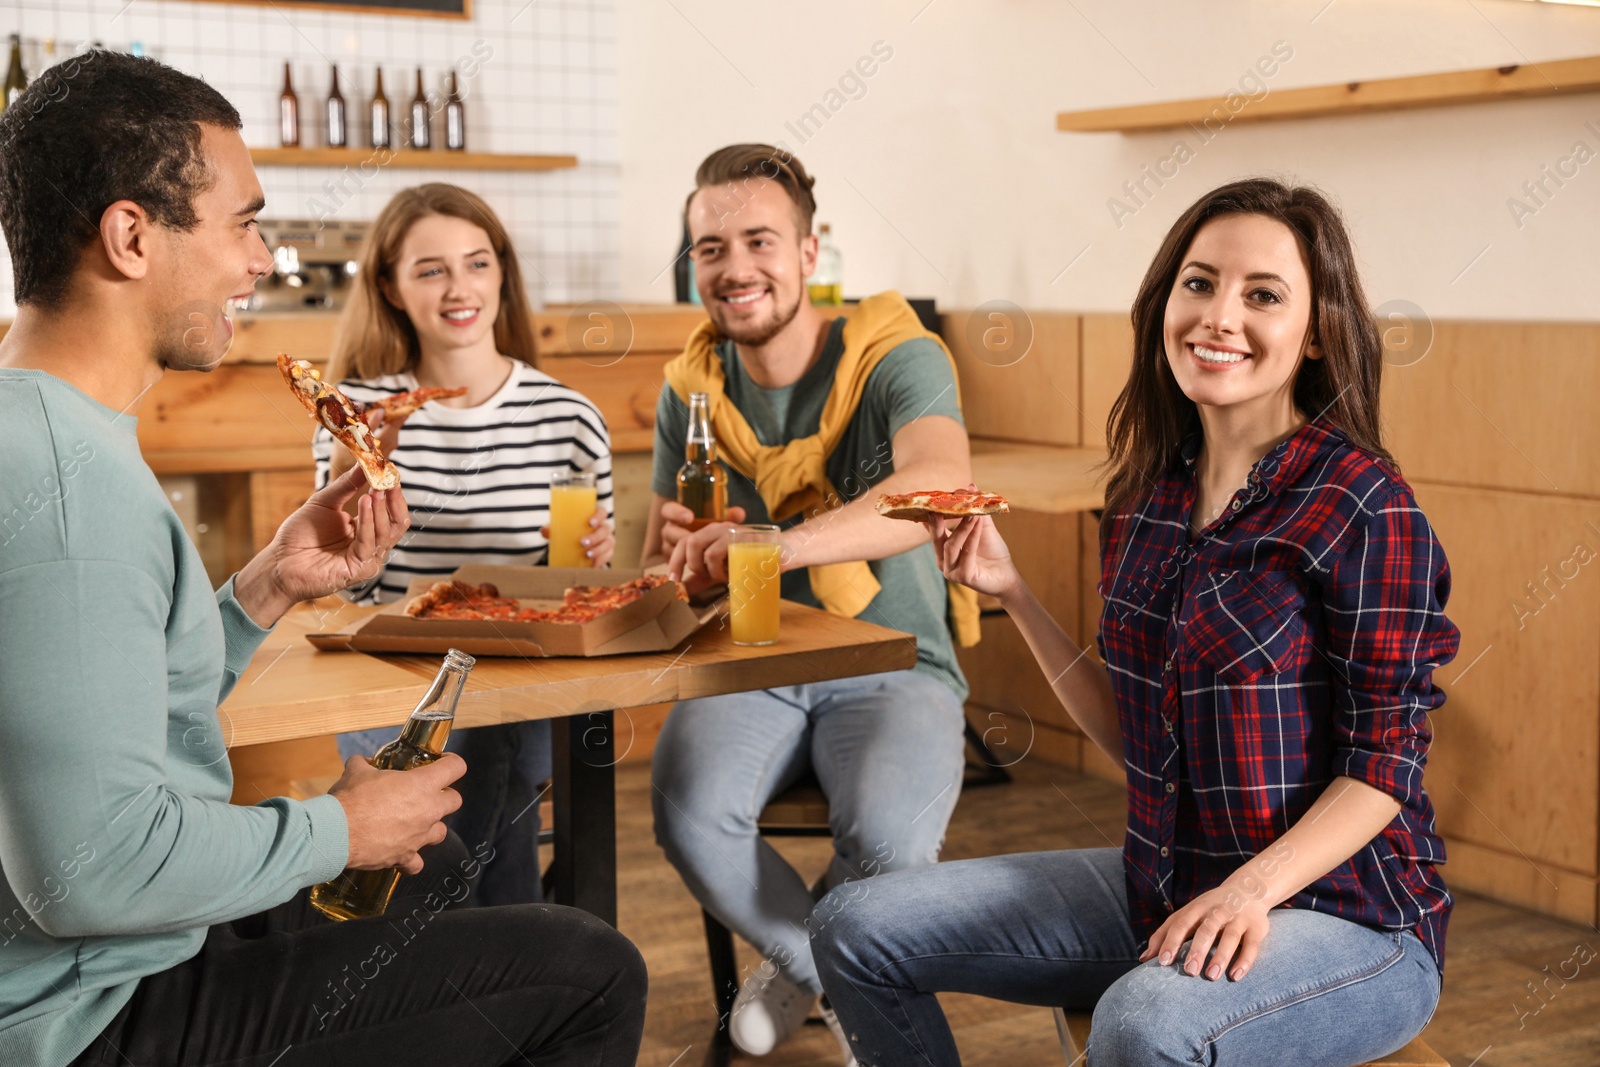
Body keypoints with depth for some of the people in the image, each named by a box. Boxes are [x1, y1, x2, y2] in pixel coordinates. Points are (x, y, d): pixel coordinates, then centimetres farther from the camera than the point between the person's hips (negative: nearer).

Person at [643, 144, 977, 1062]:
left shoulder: (897, 359, -10)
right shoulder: (695, 388, 5)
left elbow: (940, 486, -33)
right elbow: (662, 559, 14)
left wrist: (770, 548, -47)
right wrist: (678, 558, -14)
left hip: (891, 666, -3)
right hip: (749, 666, 3)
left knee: (889, 839, -32)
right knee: (690, 814, -28)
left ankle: (797, 954, 8)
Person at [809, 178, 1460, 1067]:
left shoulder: (1364, 505, -15)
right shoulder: (1148, 492, 5)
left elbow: (1382, 764, -14)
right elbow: (1135, 736, 10)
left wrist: (1254, 887, -27)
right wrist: (1010, 592, 4)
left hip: (1340, 912, -7)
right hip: (1160, 886, 7)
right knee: (861, 937, 2)